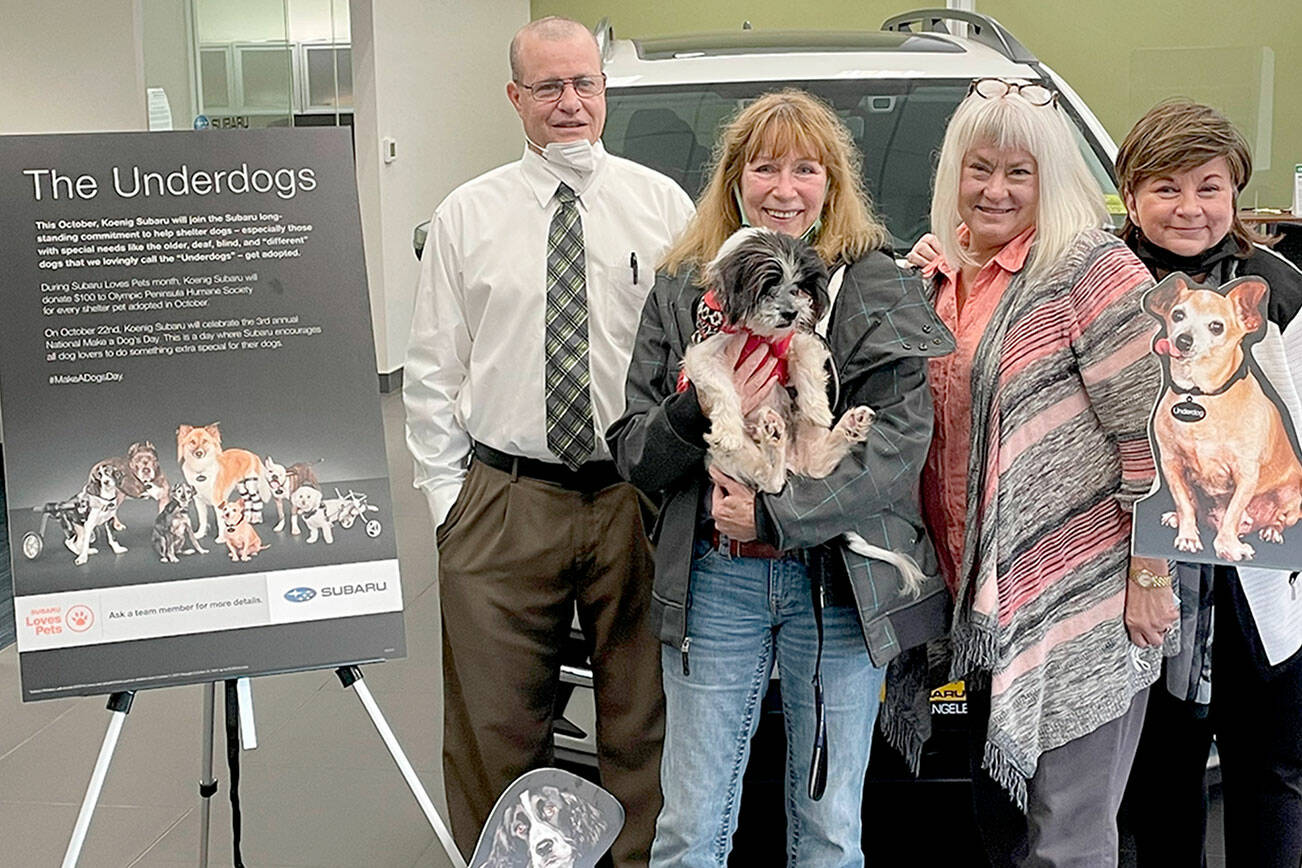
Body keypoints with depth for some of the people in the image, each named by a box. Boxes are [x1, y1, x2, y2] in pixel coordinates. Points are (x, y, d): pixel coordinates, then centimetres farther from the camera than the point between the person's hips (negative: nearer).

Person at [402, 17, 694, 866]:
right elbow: (433, 370, 7)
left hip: (641, 499, 0)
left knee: (642, 717, 11)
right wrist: (446, 494, 1)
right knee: (495, 727, 8)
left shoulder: (663, 205, 5)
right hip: (504, 502, 1)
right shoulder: (467, 215, 6)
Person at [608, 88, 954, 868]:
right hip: (714, 581, 2)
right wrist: (700, 413, -15)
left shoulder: (875, 284, 0)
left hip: (838, 581, -2)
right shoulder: (682, 290, 8)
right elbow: (632, 453, 6)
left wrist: (776, 512, -17)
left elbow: (901, 436, -10)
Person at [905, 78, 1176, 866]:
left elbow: (1153, 437, -14)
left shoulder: (1091, 269, -11)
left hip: (1082, 607, -8)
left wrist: (1151, 576, -15)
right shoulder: (950, 273, 11)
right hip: (988, 597, 8)